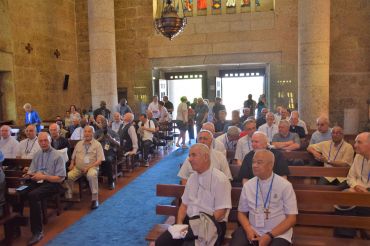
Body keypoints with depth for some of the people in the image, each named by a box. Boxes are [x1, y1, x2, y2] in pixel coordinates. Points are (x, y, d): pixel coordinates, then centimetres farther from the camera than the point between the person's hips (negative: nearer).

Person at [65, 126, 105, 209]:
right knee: (68, 176, -23)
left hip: (91, 167, -4)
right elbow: (73, 157, 20)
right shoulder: (79, 144, 16)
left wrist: (88, 167, -16)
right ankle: (68, 198, -4)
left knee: (92, 175, -37)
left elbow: (99, 161, -4)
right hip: (78, 168, 4)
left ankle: (95, 199, -25)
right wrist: (72, 164, -2)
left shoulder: (97, 144, 2)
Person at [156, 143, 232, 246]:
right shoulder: (192, 177, 12)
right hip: (189, 220, 7)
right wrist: (179, 223, -3)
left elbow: (221, 211, -15)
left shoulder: (219, 179, -11)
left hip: (212, 225, -6)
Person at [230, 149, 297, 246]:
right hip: (252, 231, 1)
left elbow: (291, 218, -4)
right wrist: (248, 229, -9)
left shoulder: (285, 185, -4)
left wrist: (270, 235, -14)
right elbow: (241, 212, 11)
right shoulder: (248, 185, 4)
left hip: (278, 234, -1)